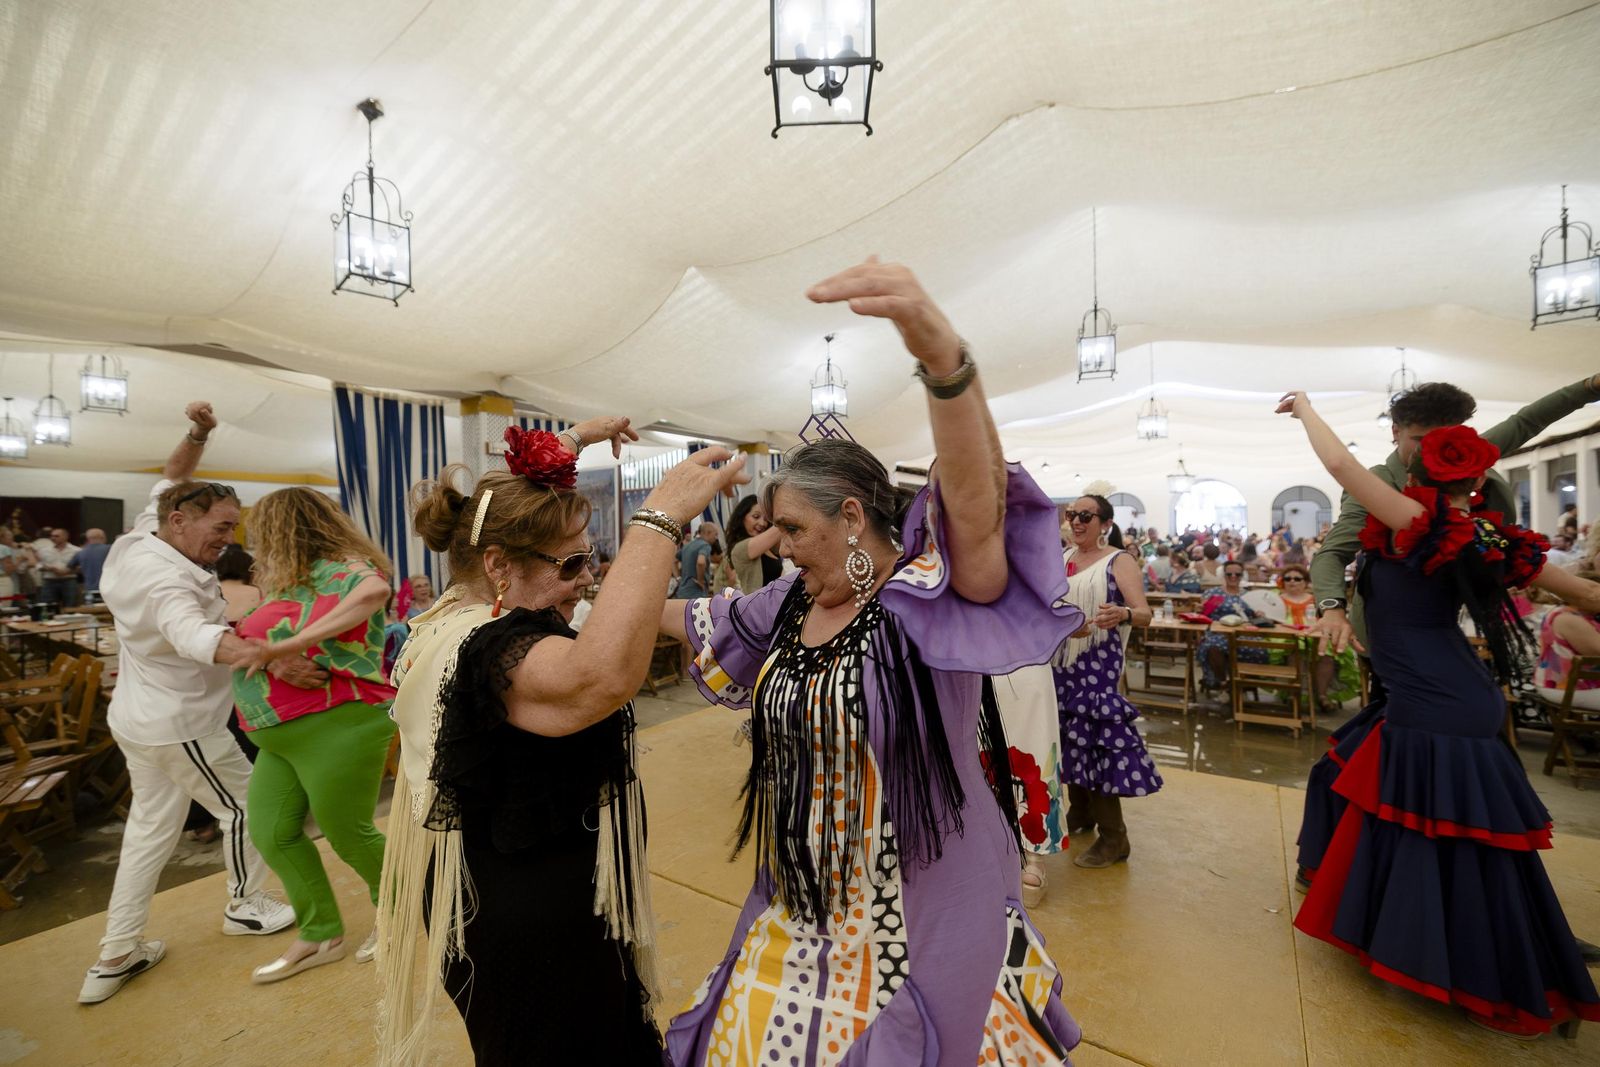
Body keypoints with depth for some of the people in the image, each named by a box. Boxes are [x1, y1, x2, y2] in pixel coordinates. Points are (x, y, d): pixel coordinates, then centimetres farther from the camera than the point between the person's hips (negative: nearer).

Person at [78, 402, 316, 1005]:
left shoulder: (138, 541, -2)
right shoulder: (166, 578, -29)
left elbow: (169, 483, 13)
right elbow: (194, 635, -50)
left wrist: (197, 436, -1)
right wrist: (272, 660, -63)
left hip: (139, 717, 9)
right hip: (181, 725, -9)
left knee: (149, 827, 17)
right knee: (245, 807, 9)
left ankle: (116, 957, 26)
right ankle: (244, 908, 29)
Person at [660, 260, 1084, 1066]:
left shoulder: (928, 599, -21)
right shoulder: (787, 606, -2)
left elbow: (978, 510, -41)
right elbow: (698, 623, 13)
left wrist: (942, 356, -56)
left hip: (923, 921, -5)